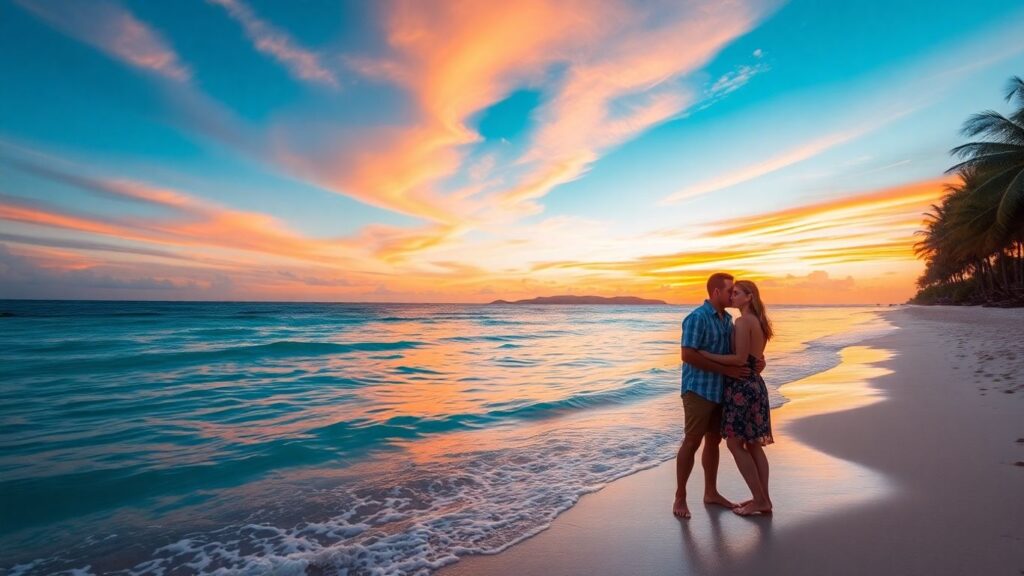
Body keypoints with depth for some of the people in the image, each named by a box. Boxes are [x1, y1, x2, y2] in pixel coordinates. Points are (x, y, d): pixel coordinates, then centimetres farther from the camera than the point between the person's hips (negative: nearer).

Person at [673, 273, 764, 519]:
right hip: (699, 390, -8)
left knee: (714, 441, 16)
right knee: (692, 442, 0)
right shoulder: (697, 317, -15)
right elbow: (688, 355, -22)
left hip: (720, 390, 8)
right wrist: (728, 370, -20)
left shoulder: (727, 319, 11)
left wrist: (756, 361, -3)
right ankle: (680, 497, 12)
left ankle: (711, 492, 30)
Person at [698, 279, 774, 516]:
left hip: (741, 386, -9)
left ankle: (759, 500, 9)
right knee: (753, 444, 14)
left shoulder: (742, 321, -15)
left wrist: (705, 354, -18)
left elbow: (740, 359, -20)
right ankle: (764, 499, 22)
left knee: (735, 444, 1)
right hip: (755, 384, 9)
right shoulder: (758, 322, 13)